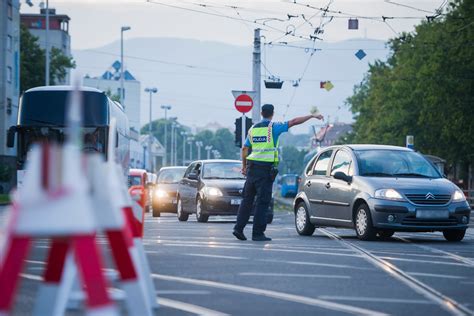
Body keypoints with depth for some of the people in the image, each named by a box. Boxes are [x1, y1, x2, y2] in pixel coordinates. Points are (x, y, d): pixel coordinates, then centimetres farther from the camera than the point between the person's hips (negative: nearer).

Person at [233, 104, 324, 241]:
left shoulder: (253, 128, 12)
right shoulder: (273, 127, -4)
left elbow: (245, 149, 14)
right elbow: (294, 122, -5)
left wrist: (244, 166, 22)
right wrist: (312, 116, 0)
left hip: (252, 167, 5)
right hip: (266, 168, -5)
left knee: (247, 199, 12)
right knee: (262, 201, -2)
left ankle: (238, 228, 6)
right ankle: (257, 233, -3)